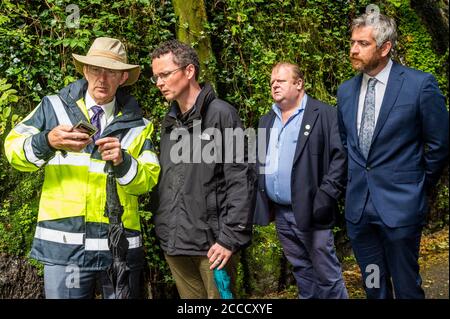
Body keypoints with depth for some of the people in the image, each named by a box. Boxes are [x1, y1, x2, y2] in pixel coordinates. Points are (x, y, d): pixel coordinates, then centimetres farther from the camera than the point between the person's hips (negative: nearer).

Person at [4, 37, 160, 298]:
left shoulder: (137, 124, 8)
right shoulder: (54, 107, 7)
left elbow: (148, 181, 1)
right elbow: (14, 149, 0)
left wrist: (123, 162, -18)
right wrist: (48, 141, -19)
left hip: (120, 246, 1)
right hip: (64, 242, -1)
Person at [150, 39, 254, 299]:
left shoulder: (221, 114, -7)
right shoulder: (169, 122, 13)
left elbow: (241, 180, -12)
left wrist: (230, 238, -16)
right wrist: (160, 229, 8)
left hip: (212, 242, -6)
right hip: (174, 242, 6)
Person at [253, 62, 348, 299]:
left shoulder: (324, 115, -6)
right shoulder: (266, 121, 14)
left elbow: (340, 156, -12)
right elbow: (259, 163, 16)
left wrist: (325, 197, -18)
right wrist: (262, 203, 7)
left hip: (310, 212, -6)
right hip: (280, 213, 6)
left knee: (327, 274, 3)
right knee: (301, 270, 18)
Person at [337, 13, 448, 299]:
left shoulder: (420, 84, -10)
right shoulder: (346, 91, 6)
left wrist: (420, 186, 3)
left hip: (400, 204, -5)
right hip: (357, 205, 5)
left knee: (407, 287, 9)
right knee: (373, 287, 17)